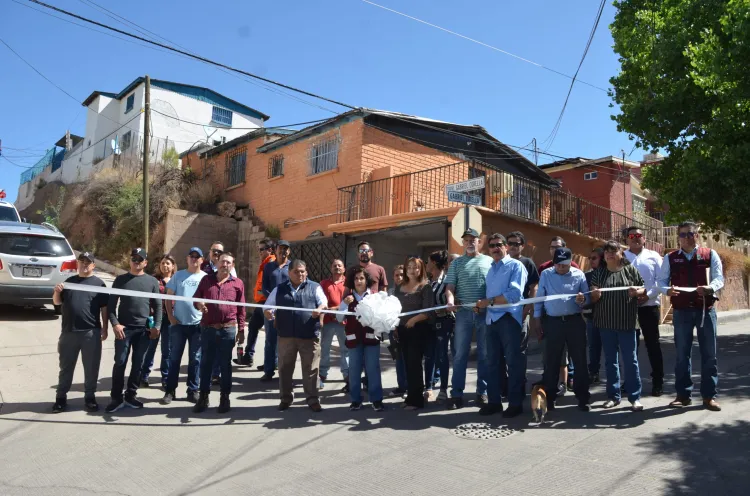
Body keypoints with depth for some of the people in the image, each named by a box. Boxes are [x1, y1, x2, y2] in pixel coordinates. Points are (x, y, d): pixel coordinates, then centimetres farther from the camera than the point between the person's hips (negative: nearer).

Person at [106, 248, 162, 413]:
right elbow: (111, 304, 2)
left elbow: (158, 305, 7)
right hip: (124, 328, -1)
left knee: (138, 364, 8)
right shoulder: (121, 280, 5)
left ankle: (130, 395, 20)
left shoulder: (152, 281, 7)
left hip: (144, 329, 1)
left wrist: (157, 326, -3)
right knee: (120, 363, 0)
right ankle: (117, 398, 10)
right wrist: (115, 324, -11)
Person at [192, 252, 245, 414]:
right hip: (207, 328, 2)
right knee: (206, 362, 9)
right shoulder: (206, 279, 8)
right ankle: (203, 397, 19)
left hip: (228, 329, -1)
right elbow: (195, 298, 11)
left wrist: (241, 330, 1)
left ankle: (225, 397, 17)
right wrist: (198, 305, -13)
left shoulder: (238, 283, 3)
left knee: (225, 364, 7)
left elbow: (241, 308, 4)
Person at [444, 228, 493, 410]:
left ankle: (483, 392, 17)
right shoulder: (457, 263, 10)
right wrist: (450, 300, -18)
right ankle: (457, 394, 7)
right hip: (464, 312, 0)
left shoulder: (489, 261, 10)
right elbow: (450, 286, 2)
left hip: (486, 312, 0)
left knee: (484, 354, 7)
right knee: (460, 354, 2)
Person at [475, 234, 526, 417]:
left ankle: (515, 403, 10)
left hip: (509, 318, -7)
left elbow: (515, 293, -16)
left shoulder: (515, 265, -3)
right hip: (491, 319, 7)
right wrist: (480, 304, -1)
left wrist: (488, 301, -14)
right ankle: (494, 401, 19)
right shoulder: (490, 269, 21)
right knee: (492, 362, 10)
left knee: (513, 362, 1)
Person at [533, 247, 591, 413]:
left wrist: (582, 300, -19)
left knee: (580, 360, 5)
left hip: (574, 321, 1)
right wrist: (537, 315, 3)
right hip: (553, 322, 0)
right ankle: (549, 397, 18)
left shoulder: (579, 275, 2)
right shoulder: (546, 274, 1)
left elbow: (587, 297, 4)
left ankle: (582, 397, 17)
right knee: (552, 361, 7)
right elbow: (539, 296, 6)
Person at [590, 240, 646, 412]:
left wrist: (637, 291, -16)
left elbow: (645, 288, 5)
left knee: (630, 360, 2)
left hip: (626, 322, -2)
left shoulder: (630, 270, 3)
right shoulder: (598, 273, 6)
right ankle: (613, 395, 19)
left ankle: (635, 397, 11)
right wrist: (595, 294, -15)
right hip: (606, 323, 2)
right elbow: (592, 298, 7)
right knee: (610, 360, 10)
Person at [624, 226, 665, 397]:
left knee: (653, 344, 5)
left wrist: (648, 296, -13)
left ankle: (658, 382, 14)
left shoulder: (653, 256, 4)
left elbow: (661, 279, -2)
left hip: (650, 305, -1)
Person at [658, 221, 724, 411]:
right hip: (681, 311, 1)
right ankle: (683, 394, 17)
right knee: (682, 353, 7)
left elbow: (719, 278, -4)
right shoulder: (670, 258, 5)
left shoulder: (710, 255, 3)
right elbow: (662, 280, 3)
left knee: (709, 353, 5)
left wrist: (709, 288, -26)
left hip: (706, 309, 0)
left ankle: (709, 396, 16)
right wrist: (668, 290, -19)